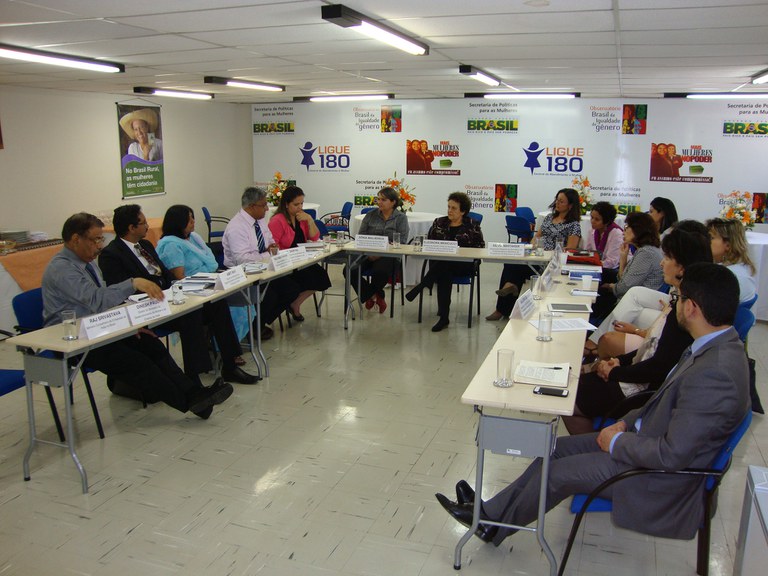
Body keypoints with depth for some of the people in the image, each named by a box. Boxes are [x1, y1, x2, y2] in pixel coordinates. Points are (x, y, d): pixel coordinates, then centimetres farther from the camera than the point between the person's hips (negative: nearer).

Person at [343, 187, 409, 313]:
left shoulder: (401, 218, 5)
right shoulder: (371, 215, 14)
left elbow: (401, 242, -5)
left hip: (388, 256, -3)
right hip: (367, 254, 4)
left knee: (379, 271, -36)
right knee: (349, 270, -23)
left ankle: (368, 295, 0)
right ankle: (374, 296, -5)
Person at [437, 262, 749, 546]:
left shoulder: (712, 373, -33)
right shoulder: (718, 345, -1)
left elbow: (673, 454, -31)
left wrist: (618, 441, -15)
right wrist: (628, 421, 3)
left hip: (659, 475, -9)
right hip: (649, 436, 9)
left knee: (556, 472, -2)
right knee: (557, 448, 8)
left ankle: (495, 525, 23)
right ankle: (491, 513, 20)